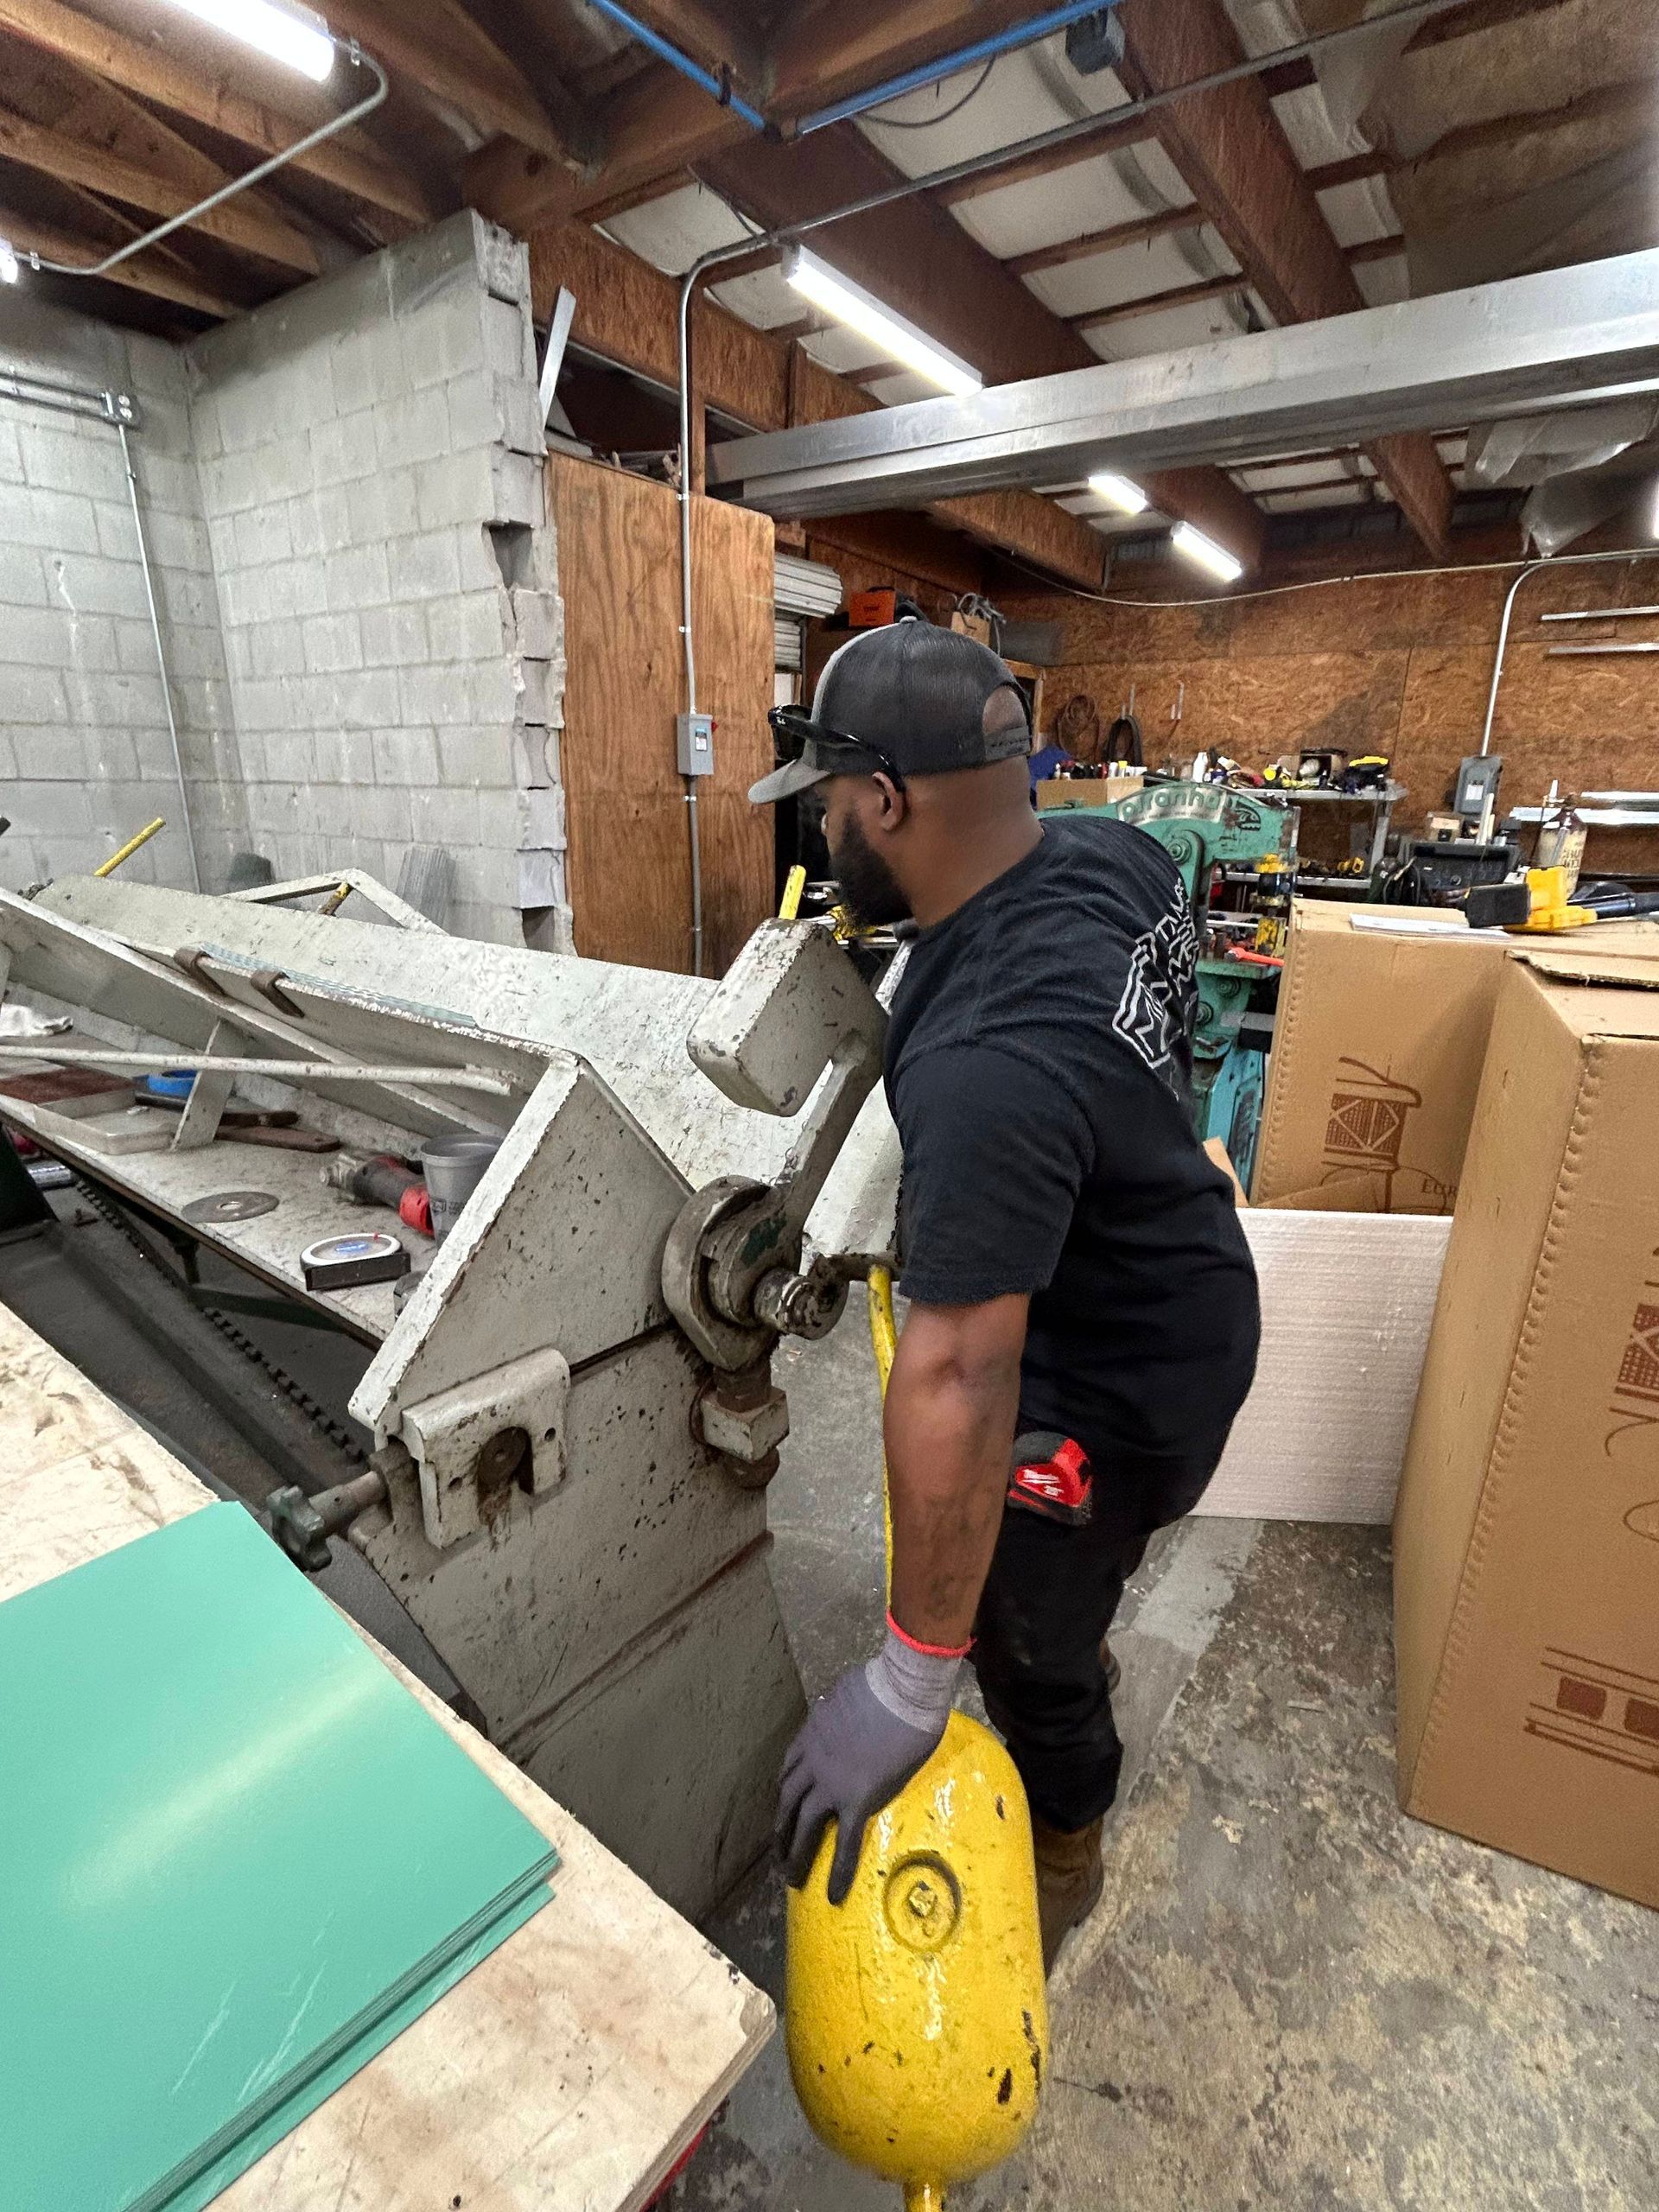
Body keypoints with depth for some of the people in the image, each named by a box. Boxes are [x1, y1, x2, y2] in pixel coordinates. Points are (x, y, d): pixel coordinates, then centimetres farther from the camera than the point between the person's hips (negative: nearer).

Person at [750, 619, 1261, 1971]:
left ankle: (1061, 1869, 49)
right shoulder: (1117, 851, -12)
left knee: (1024, 1651, 18)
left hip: (1114, 1391, -8)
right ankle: (1080, 1647, 66)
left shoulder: (987, 1061, -40)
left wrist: (911, 1679, -30)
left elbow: (958, 1381, -39)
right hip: (1185, 1299, 9)